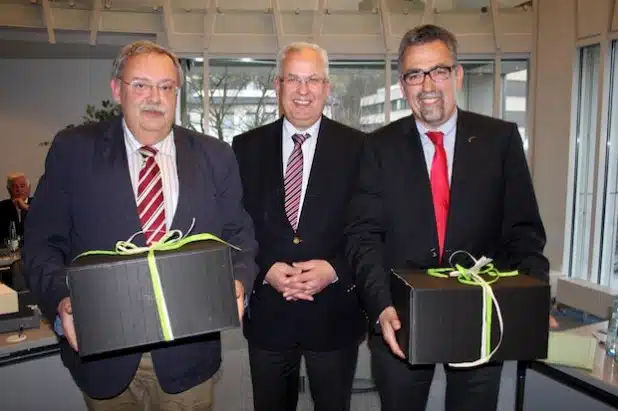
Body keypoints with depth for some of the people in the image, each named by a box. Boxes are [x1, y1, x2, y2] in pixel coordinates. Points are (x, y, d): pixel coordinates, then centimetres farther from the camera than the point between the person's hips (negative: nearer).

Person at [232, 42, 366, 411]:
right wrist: (265, 269, -13)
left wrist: (335, 270, -17)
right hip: (268, 314, 1)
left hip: (335, 315, -1)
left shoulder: (358, 148, -4)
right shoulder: (247, 147, 0)